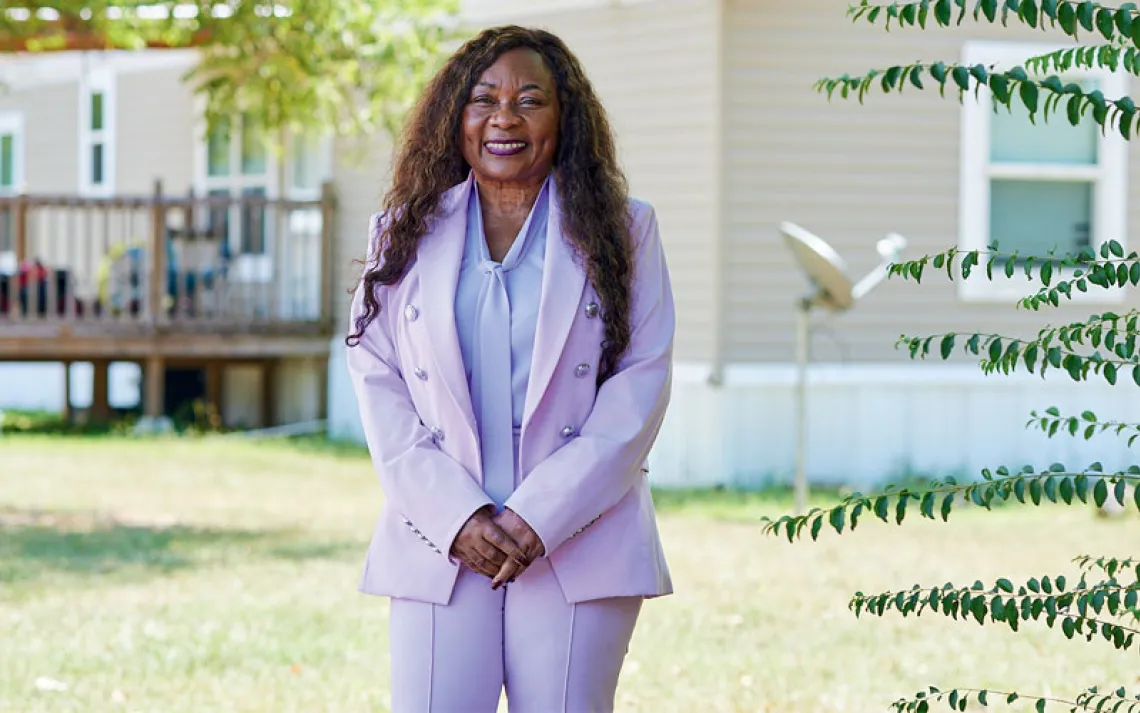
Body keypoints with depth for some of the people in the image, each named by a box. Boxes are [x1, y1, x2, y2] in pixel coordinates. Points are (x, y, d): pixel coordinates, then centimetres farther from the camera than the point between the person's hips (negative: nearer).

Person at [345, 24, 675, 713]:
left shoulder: (622, 233, 6)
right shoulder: (407, 235, 11)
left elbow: (640, 389, -1)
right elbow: (378, 381, 5)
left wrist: (540, 517, -11)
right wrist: (456, 517, -9)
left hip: (577, 546, -1)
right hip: (439, 547, 1)